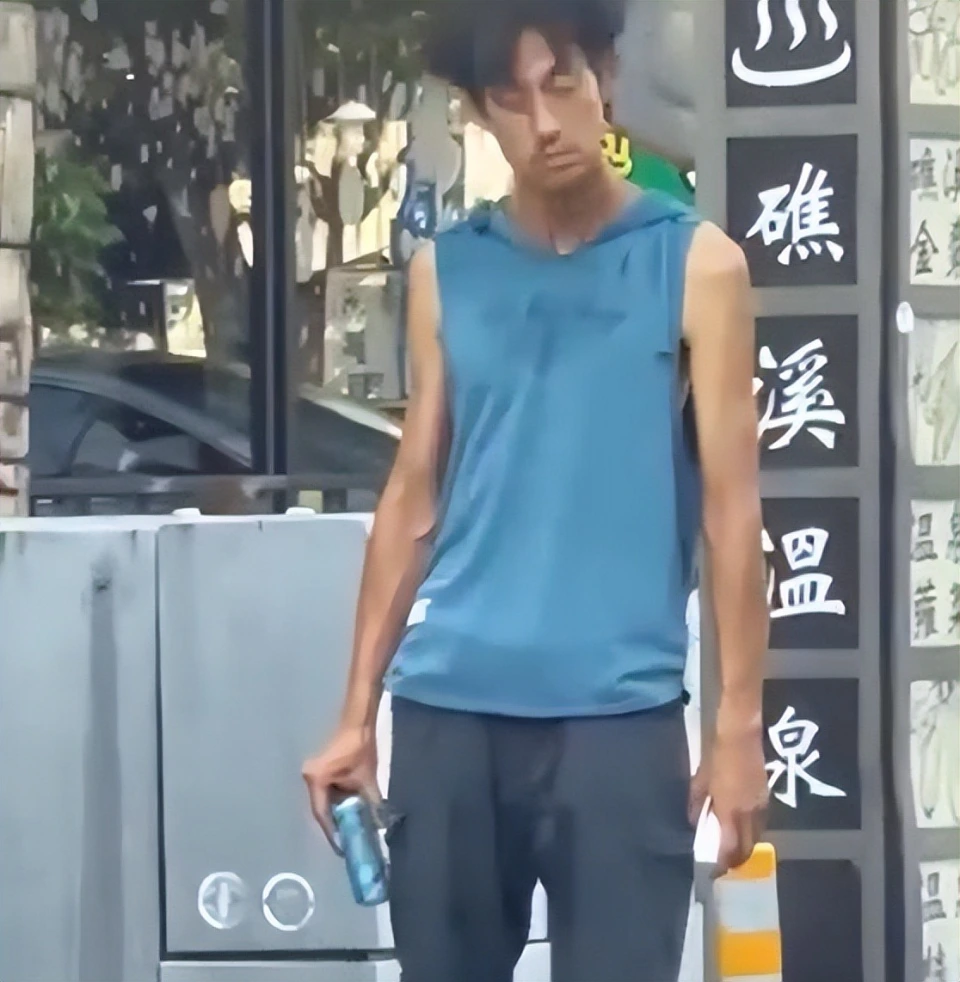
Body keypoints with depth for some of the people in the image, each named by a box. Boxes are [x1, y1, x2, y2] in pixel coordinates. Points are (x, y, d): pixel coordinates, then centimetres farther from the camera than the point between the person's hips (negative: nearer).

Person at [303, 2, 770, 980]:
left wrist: (739, 722, -5)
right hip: (446, 709, 3)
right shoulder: (445, 272, 11)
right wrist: (356, 713, 9)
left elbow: (731, 505, 1)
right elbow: (413, 500, 13)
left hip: (620, 712, -3)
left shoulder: (696, 263, 2)